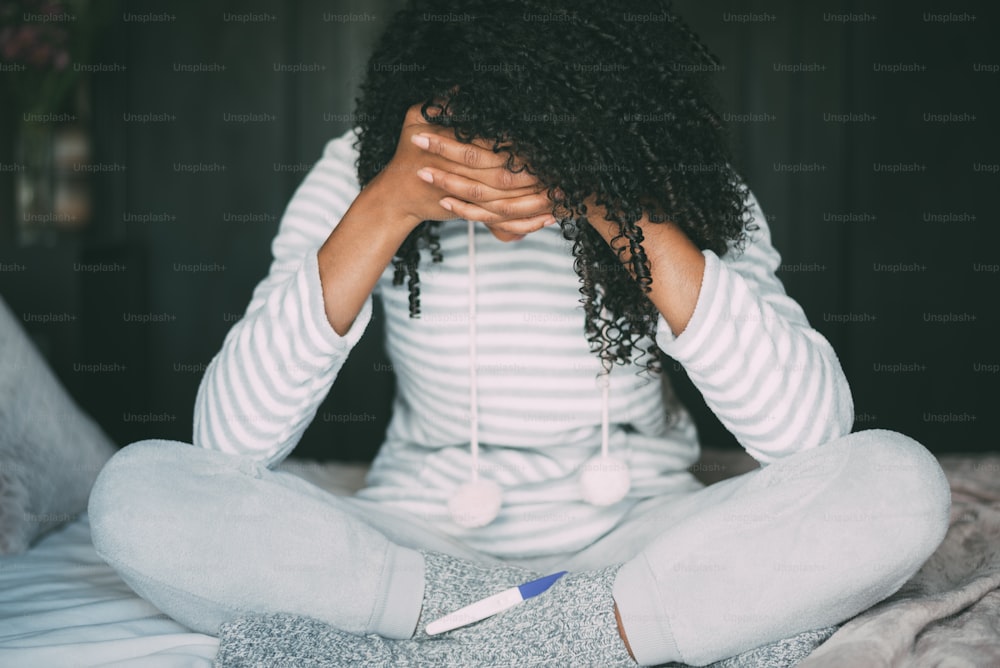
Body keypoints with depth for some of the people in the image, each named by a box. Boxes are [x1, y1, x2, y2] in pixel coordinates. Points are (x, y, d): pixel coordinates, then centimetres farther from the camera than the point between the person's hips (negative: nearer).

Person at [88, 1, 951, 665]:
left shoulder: (680, 186, -10)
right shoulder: (361, 171, -10)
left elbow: (811, 430, -22)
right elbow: (228, 441, -18)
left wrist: (627, 216, -28)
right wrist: (385, 211, -26)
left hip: (632, 548, 0)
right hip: (419, 551, 1)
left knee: (900, 484, -26)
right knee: (136, 492, -24)